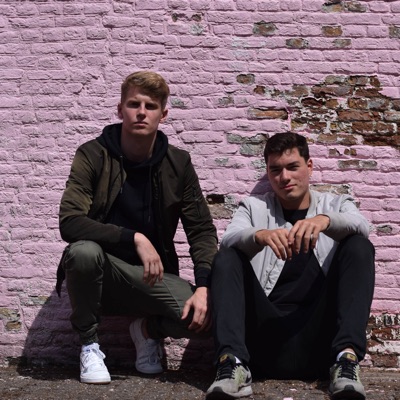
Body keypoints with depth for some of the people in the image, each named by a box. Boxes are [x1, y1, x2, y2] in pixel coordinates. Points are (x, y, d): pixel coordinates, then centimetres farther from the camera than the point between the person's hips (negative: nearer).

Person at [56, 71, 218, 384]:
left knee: (204, 318, -25)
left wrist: (204, 287, -19)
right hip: (102, 273, -1)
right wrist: (134, 238, -30)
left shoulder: (178, 164, -2)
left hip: (153, 275, 2)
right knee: (83, 251, -36)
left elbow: (202, 230, -2)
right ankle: (89, 343, -7)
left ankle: (149, 327, 12)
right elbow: (69, 222, -20)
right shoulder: (93, 156, -9)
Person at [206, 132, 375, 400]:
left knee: (359, 247, -14)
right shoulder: (254, 207, 17)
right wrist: (260, 235, -29)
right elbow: (230, 239, -6)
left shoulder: (336, 204, 18)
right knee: (227, 257, -16)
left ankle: (346, 358, -29)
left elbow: (361, 226, -7)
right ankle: (234, 362, -34)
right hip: (266, 334, 0)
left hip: (320, 337, 0)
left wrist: (324, 220, -29)